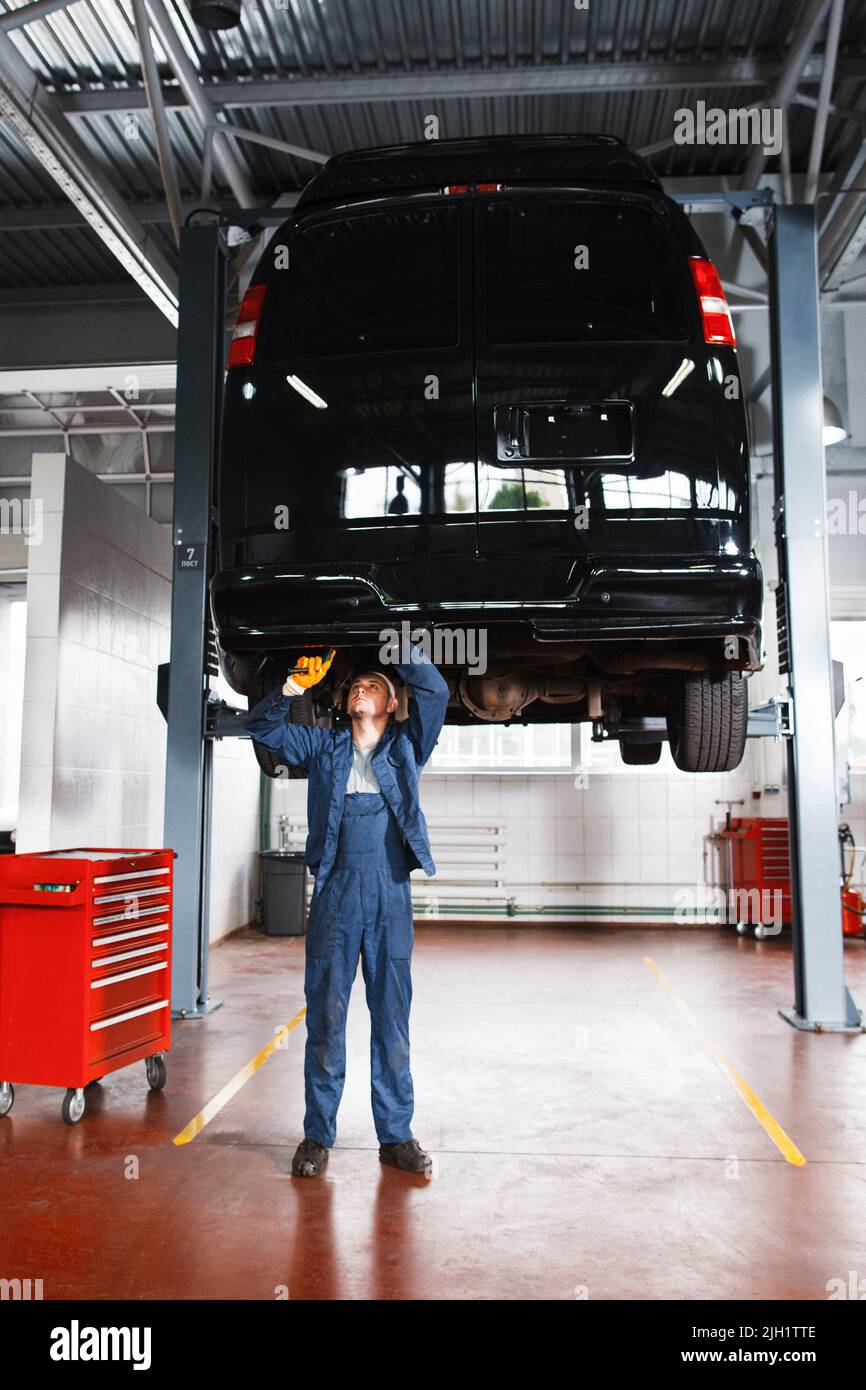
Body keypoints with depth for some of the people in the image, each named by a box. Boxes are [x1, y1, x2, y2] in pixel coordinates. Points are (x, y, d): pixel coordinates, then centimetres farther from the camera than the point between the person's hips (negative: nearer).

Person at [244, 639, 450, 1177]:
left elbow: (435, 693, 0)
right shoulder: (324, 746, 13)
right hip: (334, 895, 0)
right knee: (325, 1017, 3)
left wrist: (401, 646, -4)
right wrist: (294, 686, -2)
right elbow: (260, 725, 12)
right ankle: (318, 1135, 14)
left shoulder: (406, 747, 11)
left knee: (393, 1020, 6)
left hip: (391, 898, 0)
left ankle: (397, 1134, 17)